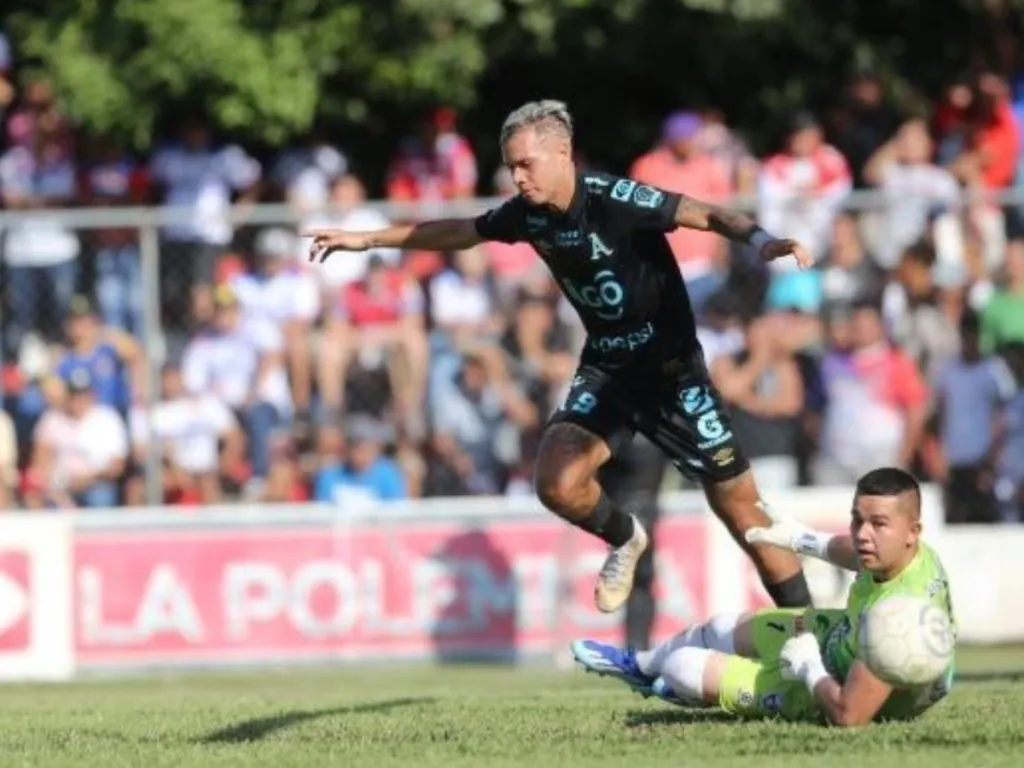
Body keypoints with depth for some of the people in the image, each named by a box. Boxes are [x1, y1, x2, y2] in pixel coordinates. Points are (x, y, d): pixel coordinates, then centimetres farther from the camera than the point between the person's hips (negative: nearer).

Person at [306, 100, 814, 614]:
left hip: (669, 367, -5)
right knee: (557, 484, -17)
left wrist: (761, 240, -52)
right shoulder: (527, 214, -4)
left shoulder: (617, 201, -23)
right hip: (604, 367, 5)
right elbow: (459, 232, 15)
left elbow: (709, 216, -31)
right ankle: (624, 539, 16)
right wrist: (365, 239, 20)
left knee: (740, 509, -5)